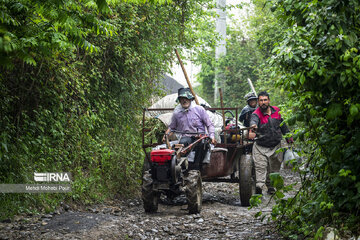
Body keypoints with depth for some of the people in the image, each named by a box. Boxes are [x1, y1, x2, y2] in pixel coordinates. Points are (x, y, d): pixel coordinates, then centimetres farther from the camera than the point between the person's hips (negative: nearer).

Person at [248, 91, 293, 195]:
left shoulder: (276, 110, 3)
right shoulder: (256, 113, -13)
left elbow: (282, 125, 18)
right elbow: (253, 120, -38)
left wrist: (288, 137, 22)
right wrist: (253, 127, -61)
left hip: (275, 146, 4)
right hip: (260, 147, -4)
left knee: (274, 168, 11)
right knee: (260, 166, -18)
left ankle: (270, 186, 27)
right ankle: (259, 186, -26)